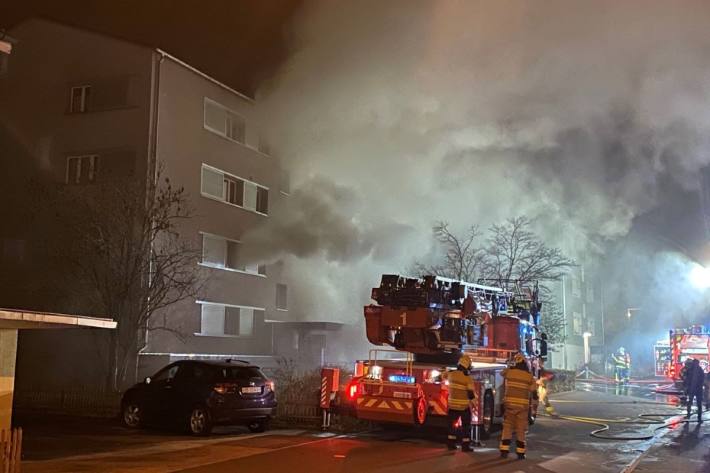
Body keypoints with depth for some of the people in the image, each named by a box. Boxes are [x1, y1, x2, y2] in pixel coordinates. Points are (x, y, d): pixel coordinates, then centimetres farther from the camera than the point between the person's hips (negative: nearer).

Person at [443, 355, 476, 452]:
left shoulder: (451, 374, -6)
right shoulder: (467, 378, -20)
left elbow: (444, 375, 19)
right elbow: (471, 394, -18)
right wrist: (472, 396, 3)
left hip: (452, 405, 4)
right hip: (464, 406, -4)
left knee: (452, 425, 17)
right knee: (466, 426, 8)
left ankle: (451, 443, 19)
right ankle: (465, 446, 8)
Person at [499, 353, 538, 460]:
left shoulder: (509, 372, -1)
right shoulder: (529, 376, -3)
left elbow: (502, 373, 25)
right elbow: (534, 392, -2)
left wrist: (511, 367, 38)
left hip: (509, 403, 0)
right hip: (523, 405, 0)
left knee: (507, 427, 8)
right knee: (520, 429, 6)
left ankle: (504, 451, 4)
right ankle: (520, 452, 7)